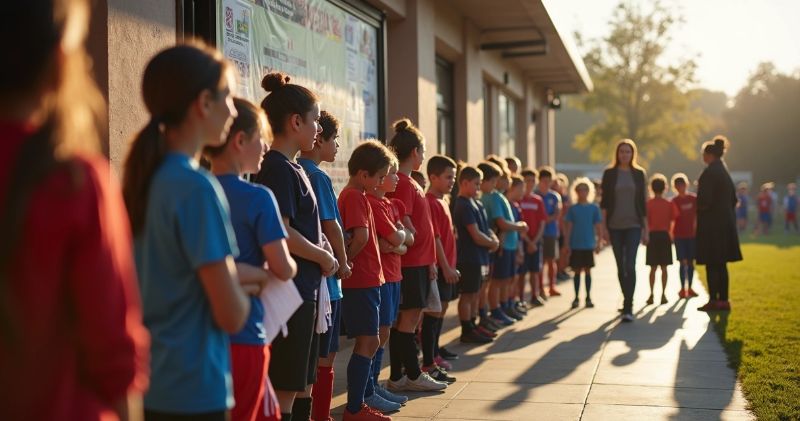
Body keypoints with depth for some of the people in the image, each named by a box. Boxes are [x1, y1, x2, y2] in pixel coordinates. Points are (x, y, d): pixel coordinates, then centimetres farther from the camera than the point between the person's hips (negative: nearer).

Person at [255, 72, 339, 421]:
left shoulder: (292, 168, 15)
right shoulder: (277, 168, -14)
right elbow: (280, 233, -22)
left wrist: (321, 248, 6)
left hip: (303, 290, 10)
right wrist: (324, 257, -9)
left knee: (302, 382, 17)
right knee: (285, 388, -3)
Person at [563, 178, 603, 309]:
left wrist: (598, 243, -2)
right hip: (575, 245, 0)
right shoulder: (572, 208, 1)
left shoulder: (594, 208, 1)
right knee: (577, 271, 5)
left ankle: (588, 298, 14)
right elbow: (568, 227, 1)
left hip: (589, 245, 0)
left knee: (587, 271, 6)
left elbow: (598, 227, 3)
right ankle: (576, 298, 13)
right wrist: (566, 244, -4)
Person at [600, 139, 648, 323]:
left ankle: (628, 308, -16)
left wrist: (646, 229, 7)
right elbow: (604, 202, 2)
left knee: (630, 265, -14)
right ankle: (627, 302, 24)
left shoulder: (639, 174, 5)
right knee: (621, 266, 9)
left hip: (633, 225, -1)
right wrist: (604, 227, -4)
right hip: (615, 226, 1)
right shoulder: (609, 173, 3)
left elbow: (642, 202, 8)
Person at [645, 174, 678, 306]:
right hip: (664, 235, 0)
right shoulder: (669, 204, -1)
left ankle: (651, 294, 1)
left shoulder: (648, 204, -4)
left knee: (653, 268, 5)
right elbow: (672, 222, 0)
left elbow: (646, 221, -7)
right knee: (664, 268, 3)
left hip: (652, 235, 0)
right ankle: (663, 295, 2)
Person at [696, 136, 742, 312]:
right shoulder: (725, 172, 12)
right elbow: (733, 199, 16)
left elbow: (705, 200, -20)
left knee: (712, 265, -4)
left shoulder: (709, 172, -15)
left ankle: (713, 301, -2)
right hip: (726, 222, 9)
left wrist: (699, 206, -1)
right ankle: (723, 300, 16)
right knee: (721, 264, 12)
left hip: (712, 223, -9)